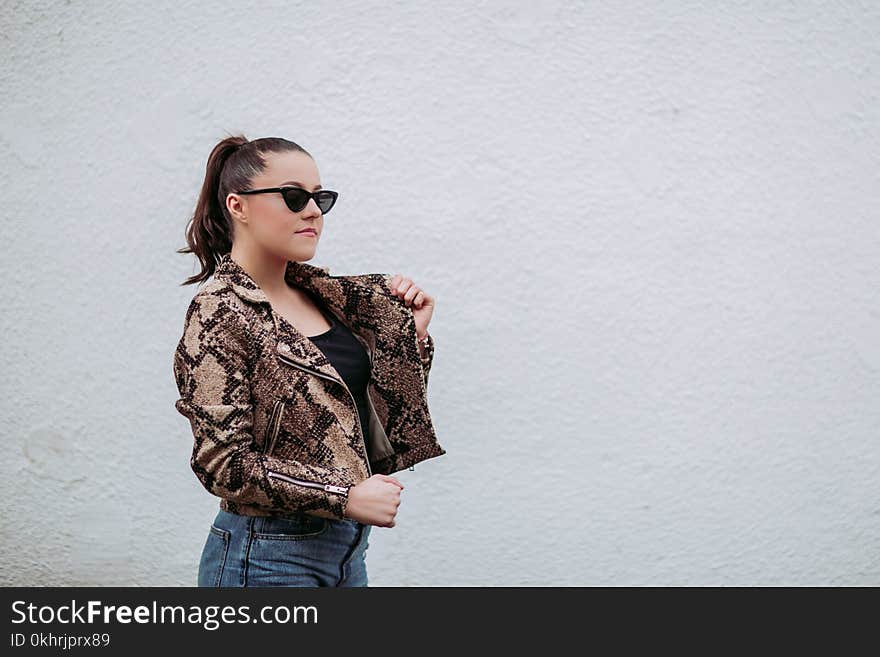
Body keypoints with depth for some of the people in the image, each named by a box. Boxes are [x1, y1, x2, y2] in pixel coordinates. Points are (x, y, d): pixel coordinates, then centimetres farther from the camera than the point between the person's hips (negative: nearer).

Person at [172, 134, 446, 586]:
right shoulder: (219, 314, -13)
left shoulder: (321, 292, 7)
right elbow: (222, 462, -19)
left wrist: (411, 335, 0)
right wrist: (345, 496, -21)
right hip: (268, 559, -7)